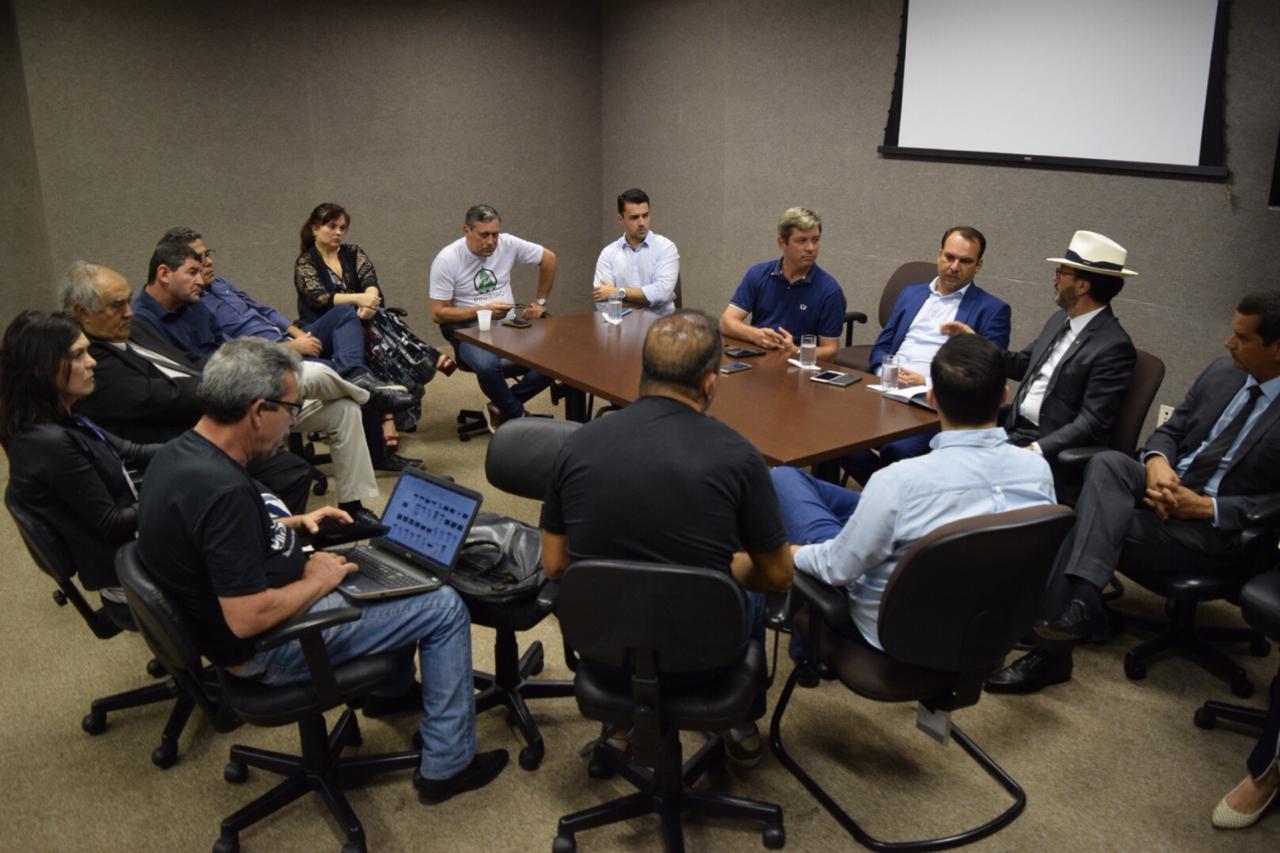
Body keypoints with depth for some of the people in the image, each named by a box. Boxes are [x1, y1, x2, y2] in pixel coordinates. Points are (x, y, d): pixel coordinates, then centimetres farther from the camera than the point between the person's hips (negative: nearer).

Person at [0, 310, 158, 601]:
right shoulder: (51, 442, -28)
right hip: (120, 565, -9)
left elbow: (129, 452, 8)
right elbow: (111, 524, -22)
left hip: (127, 541, 9)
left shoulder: (60, 420, 1)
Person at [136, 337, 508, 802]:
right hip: (267, 647, -10)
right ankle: (447, 765, 6)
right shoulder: (224, 491, -33)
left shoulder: (179, 451, -2)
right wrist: (316, 582, -16)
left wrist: (293, 523, 9)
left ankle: (396, 689, 39)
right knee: (444, 608, -6)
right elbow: (248, 619, -32)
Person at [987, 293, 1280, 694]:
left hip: (1215, 528, -6)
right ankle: (1082, 602, -36)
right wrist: (1157, 462, -10)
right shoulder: (1222, 372, 8)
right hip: (1166, 486, 6)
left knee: (1085, 526, -24)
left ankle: (1050, 653, -17)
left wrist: (1205, 507, -21)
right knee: (1107, 462, -27)